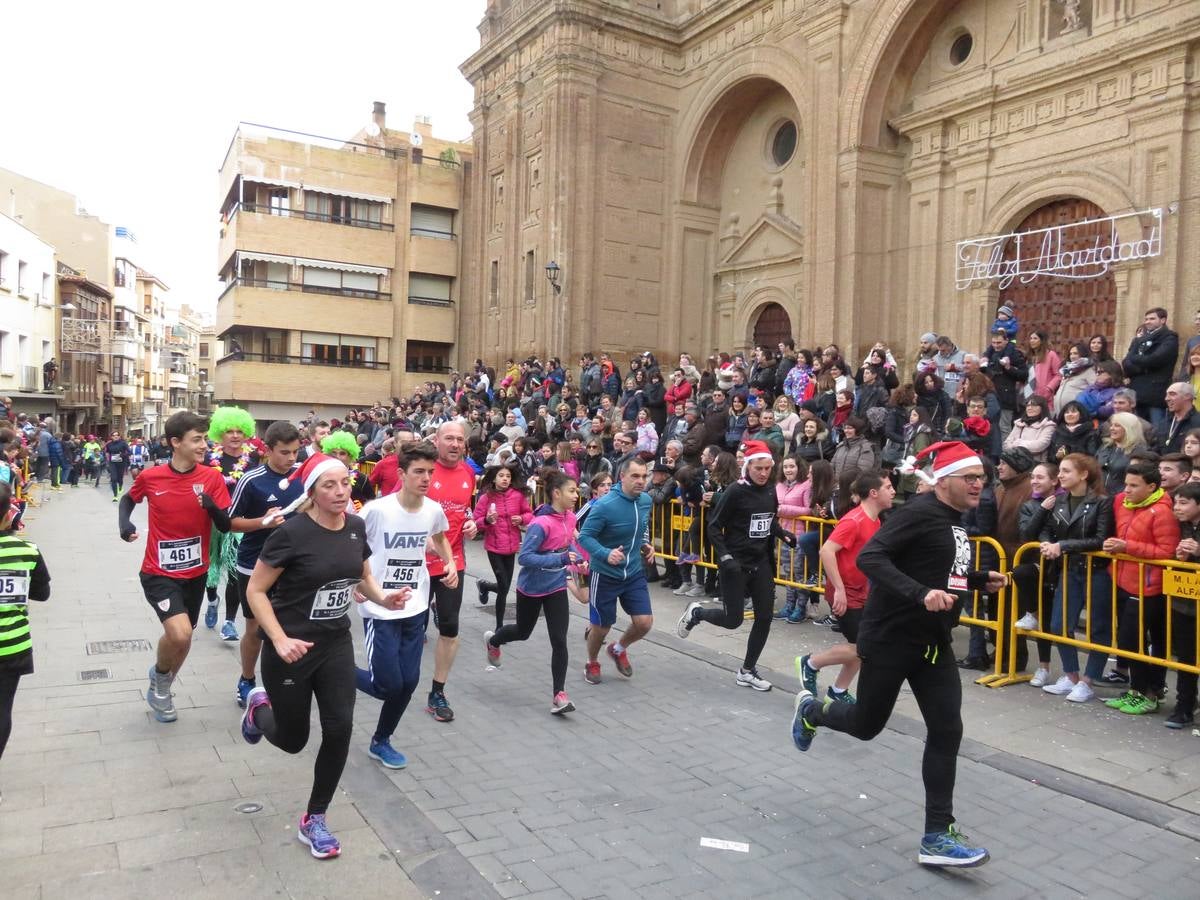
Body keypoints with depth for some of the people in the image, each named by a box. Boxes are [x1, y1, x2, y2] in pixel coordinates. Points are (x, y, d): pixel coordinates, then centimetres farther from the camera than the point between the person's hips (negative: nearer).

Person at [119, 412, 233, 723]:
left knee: (182, 639, 17)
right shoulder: (150, 477, -9)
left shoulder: (212, 478, -9)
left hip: (195, 573, 3)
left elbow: (225, 526, -10)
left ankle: (161, 690, 46)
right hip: (159, 573, -3)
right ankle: (159, 676, 12)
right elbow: (128, 499, 13)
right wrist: (124, 523, -5)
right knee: (179, 634, -22)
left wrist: (211, 505, -29)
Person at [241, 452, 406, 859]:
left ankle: (313, 821, 18)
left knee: (340, 730, -3)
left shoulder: (356, 527, -4)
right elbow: (255, 590, -14)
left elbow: (364, 575, 12)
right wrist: (280, 640, -24)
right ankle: (259, 708, 46)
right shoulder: (292, 532, -21)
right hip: (291, 649, -4)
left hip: (336, 645, 5)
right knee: (293, 740, 10)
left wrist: (384, 598, -9)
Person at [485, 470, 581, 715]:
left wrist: (573, 561, -2)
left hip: (557, 587, 5)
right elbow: (524, 557, -30)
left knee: (559, 641, -5)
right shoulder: (541, 523, -28)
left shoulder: (569, 517, -5)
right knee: (523, 632, 20)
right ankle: (492, 641, 53)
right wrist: (560, 559, -37)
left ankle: (558, 695, 2)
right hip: (532, 587, -4)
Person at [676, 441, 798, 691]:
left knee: (765, 617, 4)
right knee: (733, 620, -2)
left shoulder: (770, 490, 3)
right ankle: (696, 612, 28)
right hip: (735, 564, -6)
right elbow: (714, 527, -12)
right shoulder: (736, 491, -15)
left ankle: (747, 671, 20)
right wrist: (725, 557, -22)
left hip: (761, 563, 6)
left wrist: (783, 534, 0)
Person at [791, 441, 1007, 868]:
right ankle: (811, 710, 41)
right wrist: (921, 594, -38)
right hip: (890, 637, -8)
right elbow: (868, 558, -29)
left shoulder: (954, 520, 10)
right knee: (866, 725, 9)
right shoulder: (919, 512, -18)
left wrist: (980, 580, 10)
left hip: (934, 642, 8)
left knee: (946, 732, 1)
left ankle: (937, 837, 10)